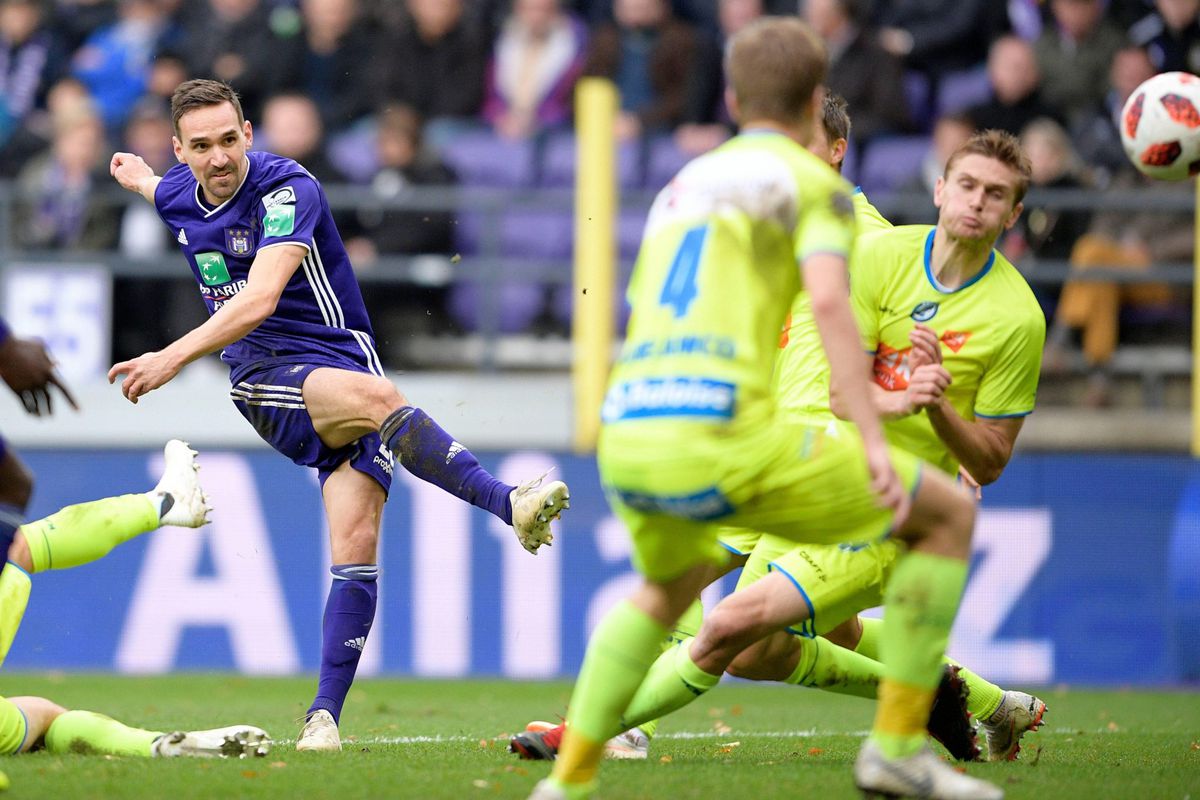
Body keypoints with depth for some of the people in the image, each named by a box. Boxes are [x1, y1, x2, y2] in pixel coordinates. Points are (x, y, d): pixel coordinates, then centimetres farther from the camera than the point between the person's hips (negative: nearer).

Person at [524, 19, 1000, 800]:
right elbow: (829, 300, -11)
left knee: (672, 586, 40)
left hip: (625, 441, 7)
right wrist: (872, 441, -15)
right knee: (949, 513, 9)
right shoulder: (809, 179, 7)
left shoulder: (682, 186, 29)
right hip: (720, 435, -7)